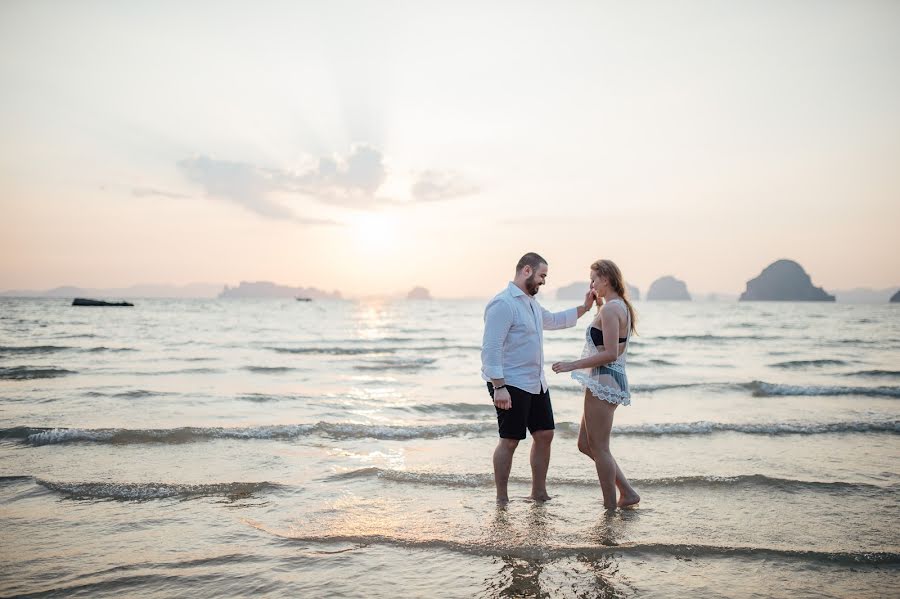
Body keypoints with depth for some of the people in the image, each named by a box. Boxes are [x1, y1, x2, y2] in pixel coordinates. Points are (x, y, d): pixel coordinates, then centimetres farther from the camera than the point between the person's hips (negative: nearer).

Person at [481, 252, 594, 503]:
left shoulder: (531, 303, 17)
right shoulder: (503, 303, -15)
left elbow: (553, 320, 37)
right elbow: (491, 348, -21)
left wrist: (584, 308, 29)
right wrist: (499, 386, -26)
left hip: (536, 383, 10)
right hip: (510, 385, -9)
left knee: (544, 434, 10)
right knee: (510, 440, -3)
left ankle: (539, 493, 23)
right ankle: (502, 500, 9)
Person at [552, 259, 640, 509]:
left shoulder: (610, 309, -15)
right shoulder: (621, 307, 16)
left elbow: (610, 354, -21)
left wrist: (572, 365, -18)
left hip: (604, 381, -11)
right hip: (607, 381, 11)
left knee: (599, 448, -1)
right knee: (585, 444, 16)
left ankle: (611, 507, 9)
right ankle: (627, 493, 19)